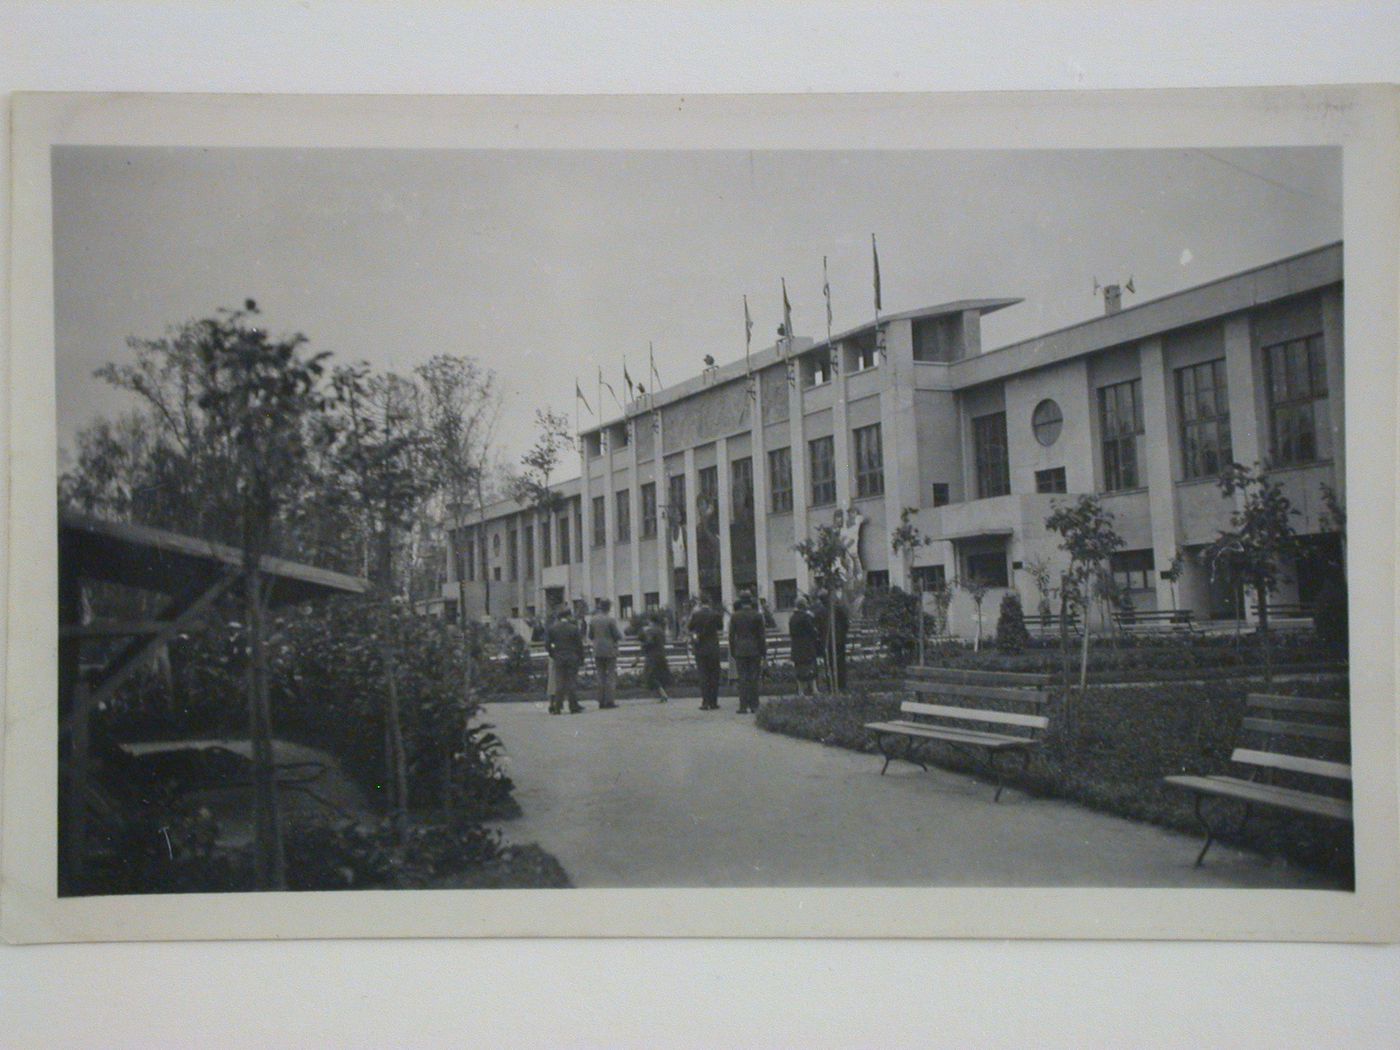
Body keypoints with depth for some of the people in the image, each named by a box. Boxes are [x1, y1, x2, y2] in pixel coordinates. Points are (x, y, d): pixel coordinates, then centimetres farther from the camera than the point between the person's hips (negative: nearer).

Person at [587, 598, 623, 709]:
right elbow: (618, 636, -11)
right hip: (610, 651, -5)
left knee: (600, 676, 9)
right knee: (611, 676, 1)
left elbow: (590, 636, 10)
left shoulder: (593, 620, 4)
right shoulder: (610, 620, -12)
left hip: (597, 652, 5)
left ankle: (601, 701, 8)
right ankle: (610, 701, -4)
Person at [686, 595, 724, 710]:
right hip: (714, 649, 1)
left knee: (703, 676, 3)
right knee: (714, 676, 7)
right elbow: (720, 626, 10)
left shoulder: (696, 615, -10)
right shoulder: (715, 615, -5)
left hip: (700, 649, -1)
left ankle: (705, 702, -2)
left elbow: (689, 628, 3)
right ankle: (713, 702, 6)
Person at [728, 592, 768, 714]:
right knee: (754, 678, 4)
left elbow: (731, 635, 1)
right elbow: (762, 635, -1)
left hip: (740, 650, 0)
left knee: (742, 678, 1)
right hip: (755, 650, 0)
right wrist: (763, 652, 5)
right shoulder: (758, 615, -2)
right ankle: (754, 706, 3)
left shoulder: (735, 616, 0)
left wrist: (732, 652, 8)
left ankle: (743, 706, -2)